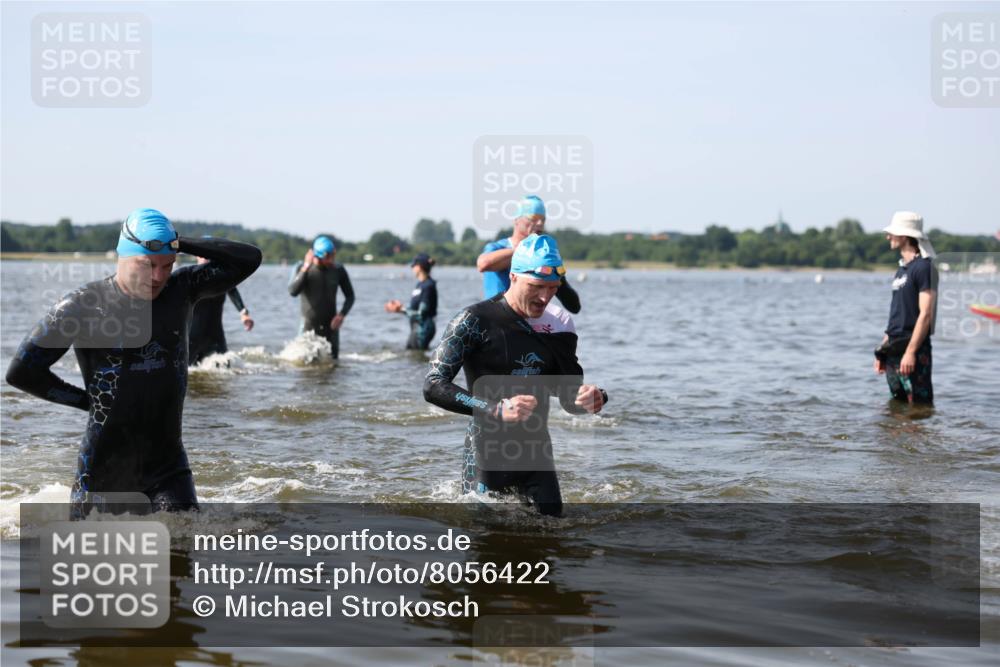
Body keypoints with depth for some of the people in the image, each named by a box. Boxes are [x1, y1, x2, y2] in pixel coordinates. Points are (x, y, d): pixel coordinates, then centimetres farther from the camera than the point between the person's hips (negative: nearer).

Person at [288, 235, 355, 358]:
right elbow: (293, 291, -22)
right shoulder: (301, 268, -7)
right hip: (309, 326, -2)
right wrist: (305, 268, -28)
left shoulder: (338, 270, -1)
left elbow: (350, 296, 9)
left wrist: (342, 314, -8)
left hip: (330, 326, 2)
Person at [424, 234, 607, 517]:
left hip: (537, 452, 5)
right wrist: (498, 410, -28)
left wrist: (592, 398, -12)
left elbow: (570, 398, 13)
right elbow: (433, 386, -18)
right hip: (488, 453, -5)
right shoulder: (475, 321, -11)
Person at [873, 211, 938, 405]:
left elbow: (925, 314, -17)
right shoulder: (901, 269, 17)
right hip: (894, 351, 9)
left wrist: (911, 351, -22)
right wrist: (883, 349, 18)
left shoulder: (924, 267, -11)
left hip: (912, 351, -9)